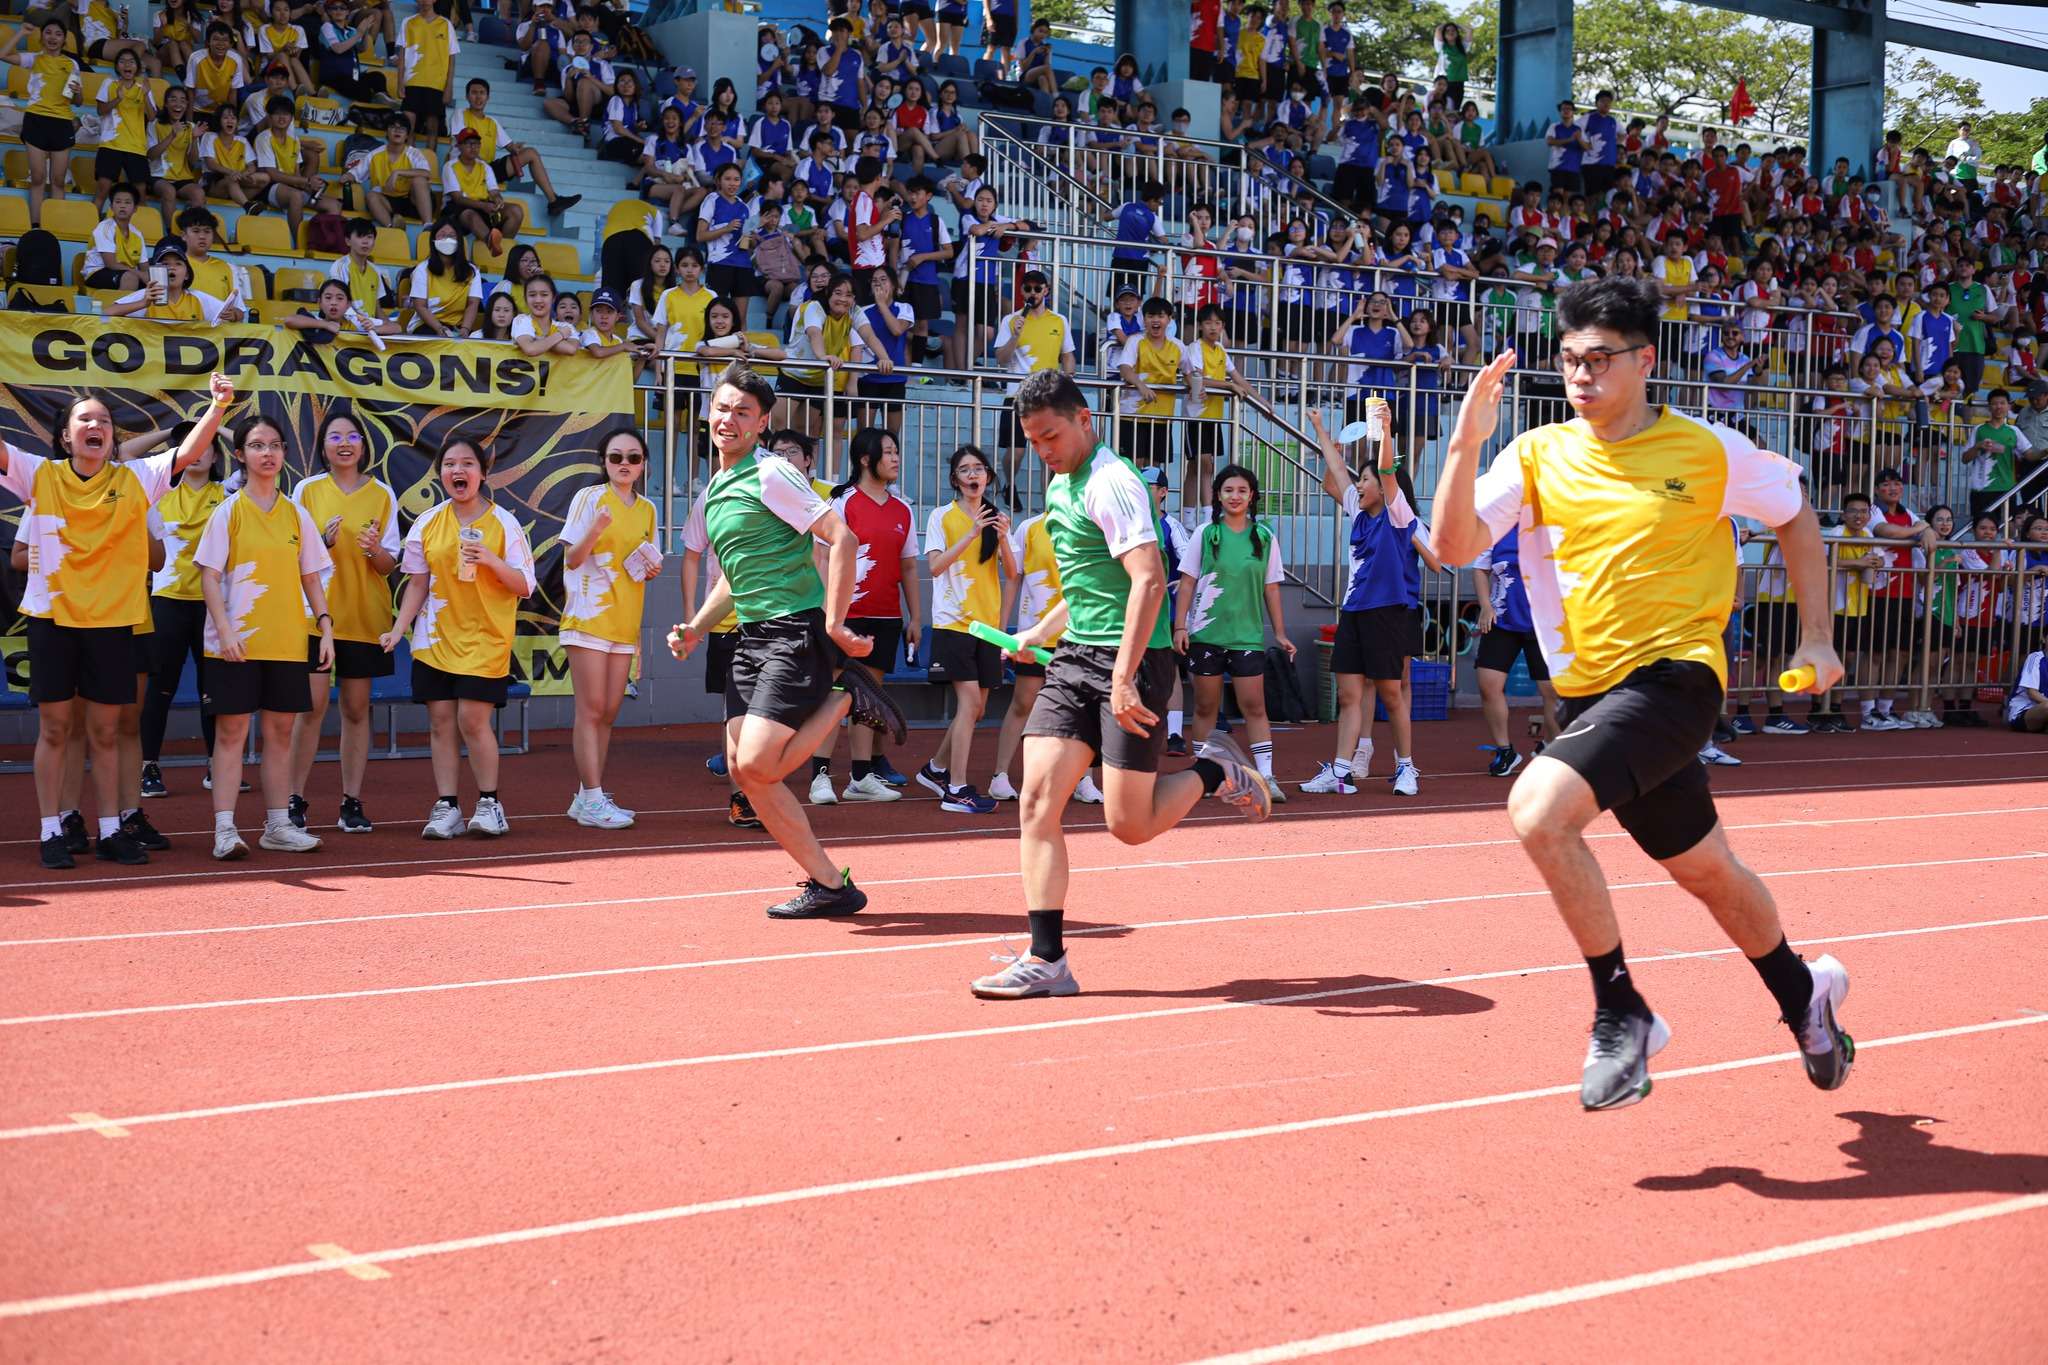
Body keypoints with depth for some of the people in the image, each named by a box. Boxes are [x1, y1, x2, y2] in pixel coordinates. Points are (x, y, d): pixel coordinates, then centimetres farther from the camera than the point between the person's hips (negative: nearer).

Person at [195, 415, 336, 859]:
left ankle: (278, 826, 15)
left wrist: (326, 627, 4)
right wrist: (225, 630, -15)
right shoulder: (228, 511, -1)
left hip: (286, 641, 4)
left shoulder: (297, 514, 9)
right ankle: (225, 830, -1)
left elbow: (310, 577, 13)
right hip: (237, 642, -3)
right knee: (231, 730, -3)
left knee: (280, 731, 7)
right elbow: (209, 576, -4)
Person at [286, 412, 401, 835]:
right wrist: (322, 542, -14)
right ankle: (295, 800, 2)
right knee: (311, 706, -7)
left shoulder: (382, 494, 5)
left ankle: (352, 803, 10)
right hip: (316, 614, -1)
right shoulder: (307, 490, 3)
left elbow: (390, 565, 5)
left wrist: (374, 549, -16)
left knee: (357, 709, 5)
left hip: (365, 616, 1)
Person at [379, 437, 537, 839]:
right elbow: (418, 584, 11)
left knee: (472, 719, -11)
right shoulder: (427, 524, 7)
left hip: (484, 639, -3)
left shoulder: (504, 523, -2)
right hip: (435, 639, 3)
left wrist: (491, 560, -19)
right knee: (440, 721, 2)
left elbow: (524, 587, -3)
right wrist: (399, 629, 0)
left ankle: (489, 804, 4)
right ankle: (446, 807, 9)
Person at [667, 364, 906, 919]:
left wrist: (833, 624, -21)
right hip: (752, 637, 9)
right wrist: (697, 626, 14)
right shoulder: (714, 490, 18)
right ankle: (829, 884, 10)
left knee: (757, 765, -18)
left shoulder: (771, 474, -9)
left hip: (798, 630, -9)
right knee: (743, 771, 2)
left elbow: (842, 538, -17)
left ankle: (845, 697, 3)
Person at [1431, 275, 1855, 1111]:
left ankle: (1621, 1011, -11)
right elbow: (1455, 545, -8)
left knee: (1538, 808, -27)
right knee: (1704, 870, 19)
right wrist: (1465, 444, -21)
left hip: (1673, 674, -5)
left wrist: (1815, 638, 9)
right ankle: (1803, 995, 46)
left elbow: (1795, 515, 12)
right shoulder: (1537, 455, 3)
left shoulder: (1708, 451, -4)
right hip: (1591, 691, 5)